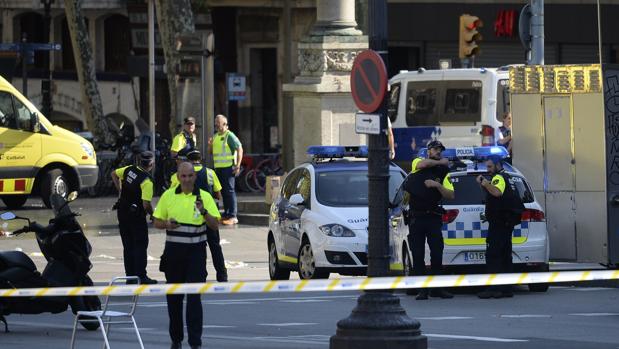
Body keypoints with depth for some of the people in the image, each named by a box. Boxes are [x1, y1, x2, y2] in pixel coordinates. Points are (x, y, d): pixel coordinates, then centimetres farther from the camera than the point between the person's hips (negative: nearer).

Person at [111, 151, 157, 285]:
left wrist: (120, 190, 22)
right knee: (140, 246, 1)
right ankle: (141, 276, -1)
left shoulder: (129, 170, 0)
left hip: (122, 212, 7)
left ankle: (130, 275, 15)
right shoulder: (146, 181, -20)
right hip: (136, 215, -7)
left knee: (128, 246, 13)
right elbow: (146, 204, -23)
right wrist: (153, 214, -5)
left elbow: (114, 174, 20)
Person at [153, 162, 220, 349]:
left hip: (195, 251, -3)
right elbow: (157, 222, 11)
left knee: (194, 297, -9)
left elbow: (215, 225, -2)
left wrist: (204, 212, -20)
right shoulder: (168, 196, 6)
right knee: (174, 297, 9)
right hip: (173, 250, 3)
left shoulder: (204, 196, 1)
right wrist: (167, 224, -10)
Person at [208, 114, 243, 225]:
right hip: (218, 168, 8)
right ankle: (226, 214, 17)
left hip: (228, 167, -8)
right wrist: (210, 145, 1)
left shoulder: (229, 136, -7)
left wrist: (237, 166, -16)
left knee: (229, 191, -11)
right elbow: (211, 152, 25)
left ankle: (233, 216, -13)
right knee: (223, 191, 11)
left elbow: (240, 149, -11)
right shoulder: (215, 136, 18)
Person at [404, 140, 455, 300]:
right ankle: (422, 290, 2)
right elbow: (423, 164, -18)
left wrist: (437, 185, -13)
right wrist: (440, 162, -3)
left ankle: (437, 288, 5)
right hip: (416, 217, -1)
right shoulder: (417, 163, 7)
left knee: (437, 254, -2)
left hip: (433, 217, 1)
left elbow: (451, 195, 2)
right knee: (418, 255, -1)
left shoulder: (444, 173, 10)